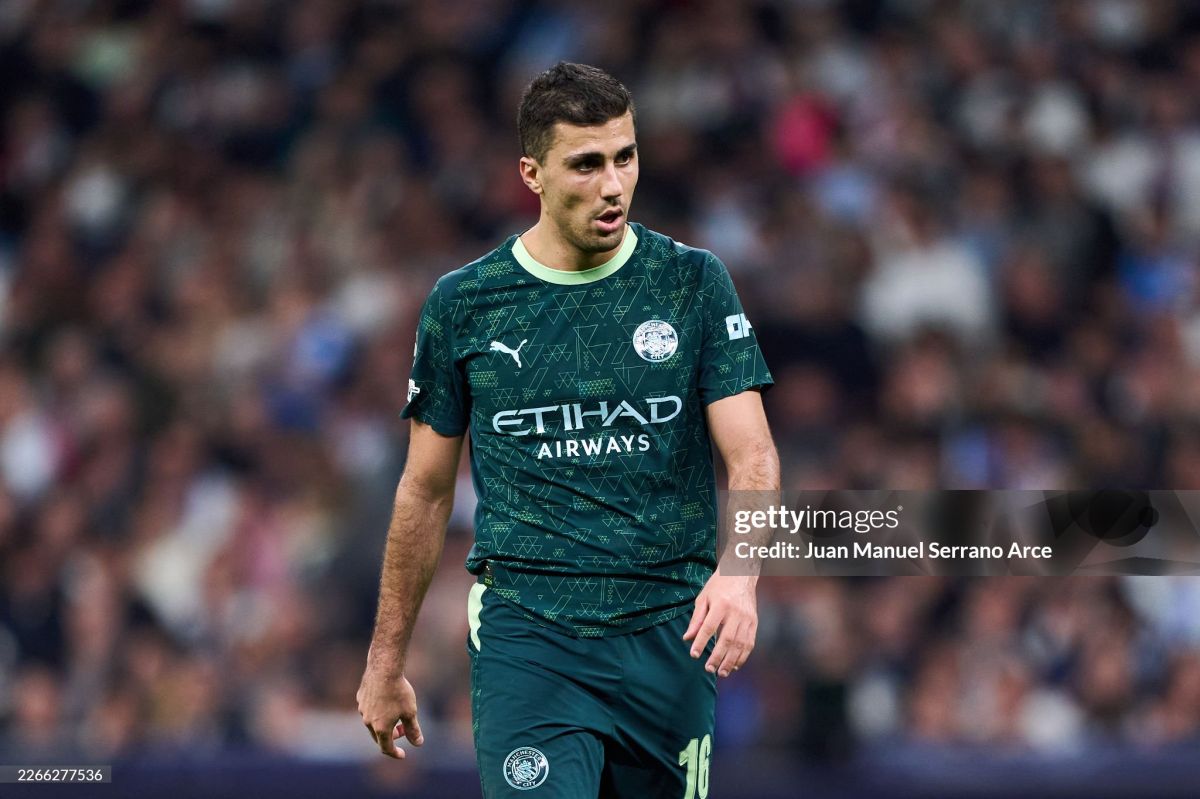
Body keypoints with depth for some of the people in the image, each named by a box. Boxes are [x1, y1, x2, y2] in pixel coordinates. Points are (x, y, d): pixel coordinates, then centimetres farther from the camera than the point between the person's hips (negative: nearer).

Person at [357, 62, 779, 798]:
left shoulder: (694, 283, 2)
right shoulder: (463, 304, 2)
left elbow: (752, 453, -5)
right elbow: (426, 491, 10)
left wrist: (739, 570, -27)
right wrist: (386, 662, 12)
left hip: (669, 634, 1)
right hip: (526, 639, -1)